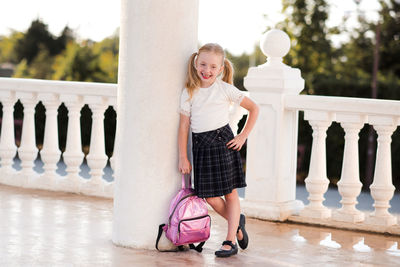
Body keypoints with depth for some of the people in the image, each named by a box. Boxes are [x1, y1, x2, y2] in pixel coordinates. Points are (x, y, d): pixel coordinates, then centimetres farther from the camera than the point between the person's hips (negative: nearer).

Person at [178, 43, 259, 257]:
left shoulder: (225, 89, -2)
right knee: (210, 198, 2)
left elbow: (254, 108, 4)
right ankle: (237, 223, 28)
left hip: (223, 142, -3)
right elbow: (183, 125, 3)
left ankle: (230, 241, 8)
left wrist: (243, 137, -1)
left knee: (230, 193, 2)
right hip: (201, 147, 3)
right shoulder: (189, 92, 3)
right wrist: (183, 157, 0)